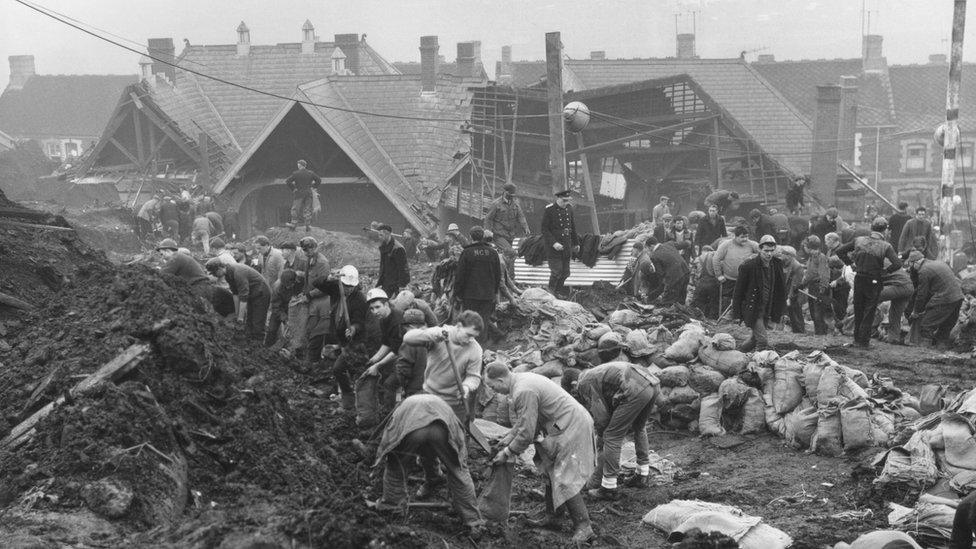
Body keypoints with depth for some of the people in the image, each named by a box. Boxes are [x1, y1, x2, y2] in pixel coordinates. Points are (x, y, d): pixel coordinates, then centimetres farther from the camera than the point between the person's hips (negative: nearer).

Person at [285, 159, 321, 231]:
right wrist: (313, 188, 10)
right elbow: (319, 180, 10)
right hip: (308, 193, 4)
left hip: (298, 193, -4)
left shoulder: (296, 173, -9)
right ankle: (308, 226, 5)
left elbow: (287, 181, -14)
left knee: (295, 209, 3)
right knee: (307, 210, 7)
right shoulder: (310, 173, 4)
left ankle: (293, 224, 3)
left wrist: (293, 188, -5)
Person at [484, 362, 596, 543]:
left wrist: (507, 453, -8)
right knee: (551, 473, 17)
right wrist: (509, 437, 13)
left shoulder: (523, 392, -25)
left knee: (565, 479, -9)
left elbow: (527, 433, -21)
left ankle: (583, 527, -6)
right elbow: (526, 418, 20)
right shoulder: (522, 379, 8)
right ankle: (551, 517, 26)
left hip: (572, 427, -11)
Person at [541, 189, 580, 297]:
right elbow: (545, 230, -13)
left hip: (566, 246, 6)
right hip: (553, 247, -6)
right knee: (557, 271, -8)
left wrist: (576, 243, 21)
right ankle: (551, 292, 11)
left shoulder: (569, 208, 7)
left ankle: (559, 291, 23)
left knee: (565, 272, 7)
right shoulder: (549, 210, -12)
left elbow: (572, 227, 18)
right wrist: (553, 243, -22)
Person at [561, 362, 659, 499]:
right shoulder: (594, 374, 32)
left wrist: (600, 436, 19)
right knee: (639, 428, 33)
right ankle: (643, 475, 41)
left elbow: (600, 415, 1)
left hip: (635, 391, -10)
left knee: (612, 437, 1)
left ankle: (608, 488, 5)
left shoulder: (584, 384, 4)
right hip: (652, 385, 10)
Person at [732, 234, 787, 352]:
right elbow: (739, 290, -7)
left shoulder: (777, 265, 3)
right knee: (762, 342, -9)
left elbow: (781, 290, 13)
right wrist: (738, 313, -7)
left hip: (768, 310, 5)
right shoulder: (748, 266, -12)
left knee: (756, 337, 11)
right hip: (752, 310, -5)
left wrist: (779, 311, 11)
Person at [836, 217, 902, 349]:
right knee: (869, 312, 8)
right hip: (874, 282, -3)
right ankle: (864, 341, 8)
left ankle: (857, 339, 25)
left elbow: (840, 251, 0)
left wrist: (851, 263, 5)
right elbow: (897, 264, -24)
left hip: (859, 278, 3)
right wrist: (885, 270, -9)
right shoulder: (885, 246, -13)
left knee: (858, 310, 17)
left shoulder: (859, 240, -3)